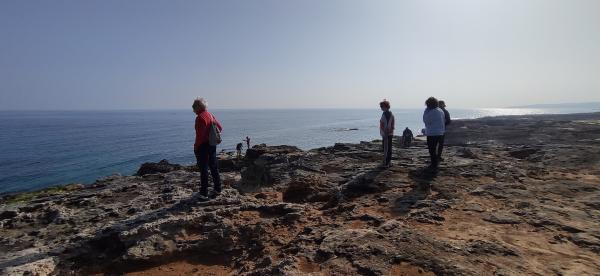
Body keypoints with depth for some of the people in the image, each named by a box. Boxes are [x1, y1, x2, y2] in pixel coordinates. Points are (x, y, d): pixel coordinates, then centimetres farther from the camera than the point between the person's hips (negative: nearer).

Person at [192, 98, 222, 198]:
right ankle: (217, 189, 21)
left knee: (203, 169, -1)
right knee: (214, 167, 14)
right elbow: (219, 128, 16)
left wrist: (196, 146, -12)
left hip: (203, 146, -8)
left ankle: (204, 192, 7)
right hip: (212, 145, 8)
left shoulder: (200, 117, -17)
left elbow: (200, 135, -21)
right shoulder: (210, 115, 10)